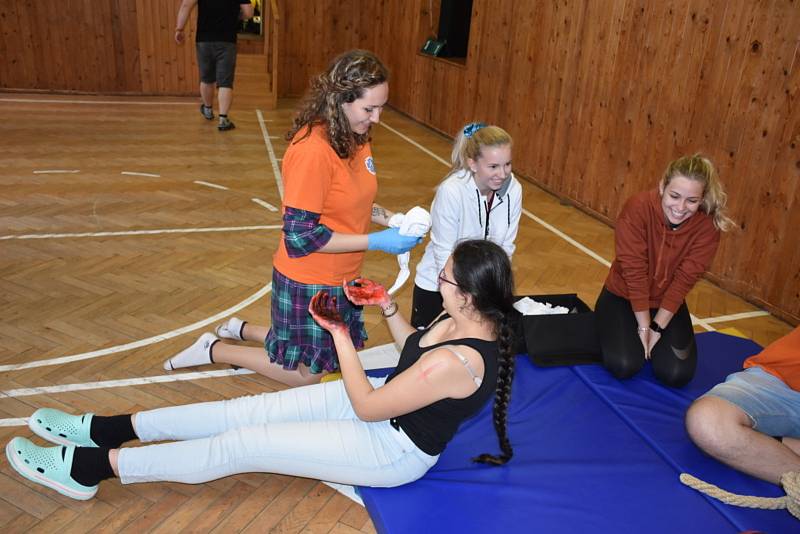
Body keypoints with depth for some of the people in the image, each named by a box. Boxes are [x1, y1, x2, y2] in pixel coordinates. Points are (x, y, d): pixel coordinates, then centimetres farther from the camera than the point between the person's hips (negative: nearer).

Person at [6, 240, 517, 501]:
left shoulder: (456, 362, -34)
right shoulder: (469, 322, -7)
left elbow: (366, 407, -24)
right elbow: (416, 352, 11)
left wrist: (340, 334, -17)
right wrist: (388, 308, -5)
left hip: (393, 450, -8)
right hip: (389, 400, 8)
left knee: (245, 444, -10)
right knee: (255, 409, 2)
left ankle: (94, 466, 1)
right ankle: (113, 429, 11)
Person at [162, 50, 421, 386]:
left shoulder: (354, 138, -1)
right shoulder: (312, 149, -28)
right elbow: (301, 235, -25)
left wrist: (389, 218, -5)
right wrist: (375, 242, -24)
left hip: (340, 277, 8)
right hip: (308, 283, -8)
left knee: (341, 355, 25)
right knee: (306, 374, 12)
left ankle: (241, 330, 36)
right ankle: (213, 351, 26)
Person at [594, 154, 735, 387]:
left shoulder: (708, 226, -17)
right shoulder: (637, 208, -25)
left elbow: (684, 279, -15)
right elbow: (634, 271, -22)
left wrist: (657, 327, -16)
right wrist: (644, 326, -18)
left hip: (668, 304, 3)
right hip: (623, 297, -2)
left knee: (677, 374, -13)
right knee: (624, 365, -21)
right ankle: (618, 330, 13)